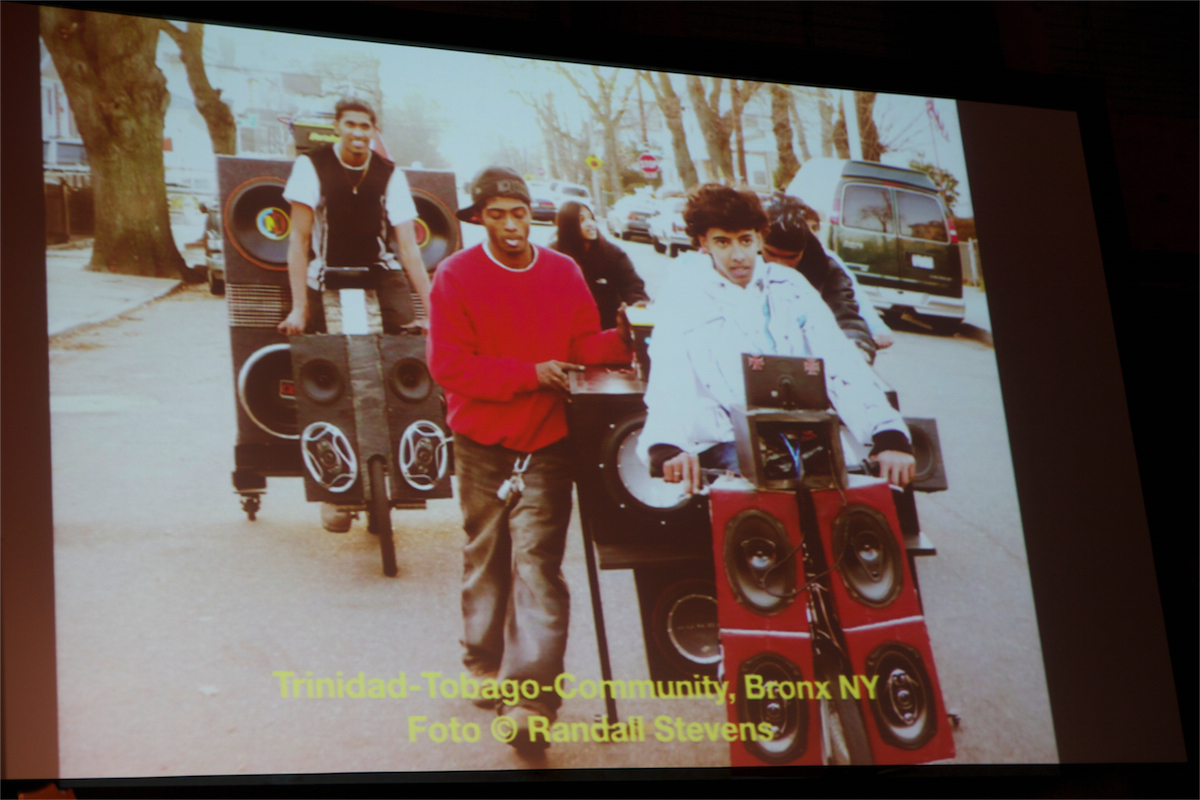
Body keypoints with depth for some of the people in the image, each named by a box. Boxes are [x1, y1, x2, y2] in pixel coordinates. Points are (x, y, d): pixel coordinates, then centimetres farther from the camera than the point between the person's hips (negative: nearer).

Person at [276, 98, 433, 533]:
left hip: (378, 275, 1)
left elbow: (408, 245, -10)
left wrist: (431, 307, -18)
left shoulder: (390, 174, -6)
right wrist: (299, 306, -20)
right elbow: (299, 239, -13)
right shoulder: (311, 166, -11)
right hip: (327, 280, -1)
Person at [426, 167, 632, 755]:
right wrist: (529, 374, -17)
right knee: (486, 557, 13)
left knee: (537, 563, -10)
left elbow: (584, 345, 4)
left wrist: (620, 338, -18)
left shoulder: (563, 272, 5)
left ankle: (529, 698, -16)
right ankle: (485, 663, 32)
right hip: (482, 444, 0)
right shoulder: (456, 276, -3)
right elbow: (448, 365, -10)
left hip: (547, 443, 0)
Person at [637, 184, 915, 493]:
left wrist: (889, 437, -10)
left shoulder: (791, 286, 14)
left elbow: (842, 365, 6)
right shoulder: (679, 301, 6)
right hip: (728, 444, -3)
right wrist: (667, 448, -31)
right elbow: (670, 388, -8)